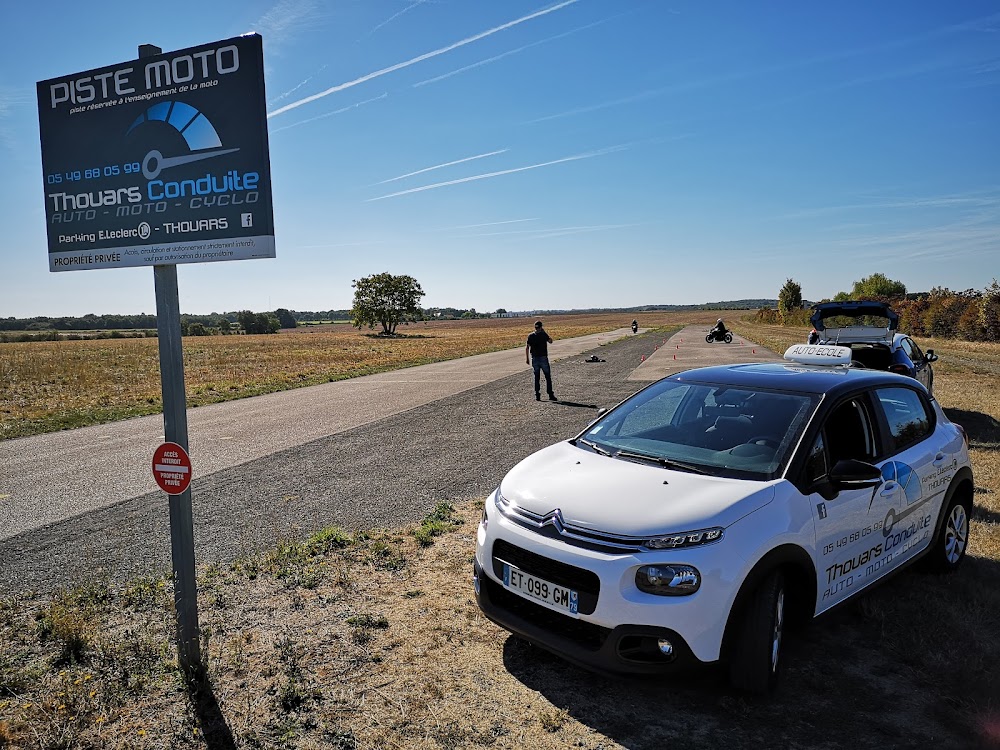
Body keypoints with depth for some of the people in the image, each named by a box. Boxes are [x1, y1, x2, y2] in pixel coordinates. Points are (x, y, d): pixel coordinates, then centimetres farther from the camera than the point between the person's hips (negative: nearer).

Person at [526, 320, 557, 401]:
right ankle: (550, 395, 4)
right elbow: (550, 341, 11)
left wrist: (527, 358, 3)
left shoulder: (530, 336, -1)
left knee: (536, 378, 9)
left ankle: (537, 395, 8)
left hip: (534, 359, 3)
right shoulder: (544, 335, -7)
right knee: (548, 377, 5)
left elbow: (527, 347, -3)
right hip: (543, 358, -3)